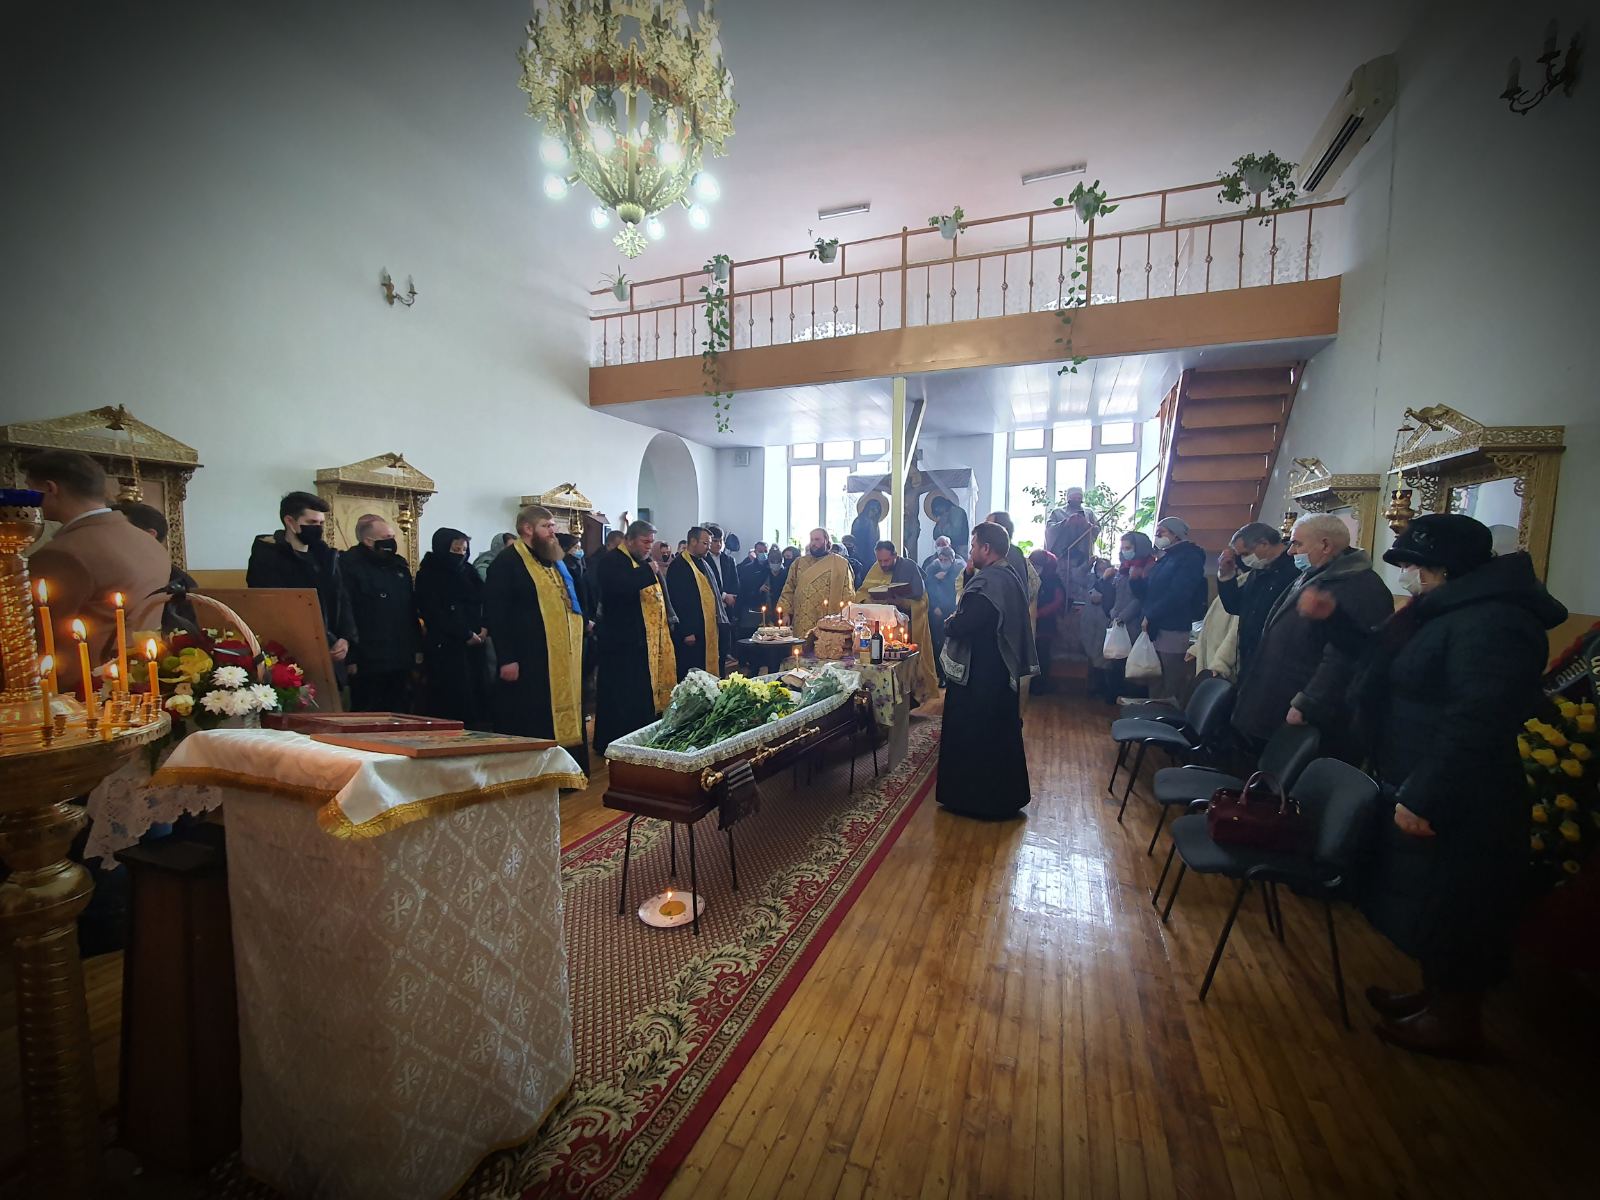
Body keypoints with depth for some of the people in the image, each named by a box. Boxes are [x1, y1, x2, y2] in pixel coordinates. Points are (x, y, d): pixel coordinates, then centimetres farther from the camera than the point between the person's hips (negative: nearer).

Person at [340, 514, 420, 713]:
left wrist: (417, 648, 14)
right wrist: (351, 658, -18)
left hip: (401, 661, 7)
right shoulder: (349, 566, -9)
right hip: (368, 664, -7)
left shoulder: (399, 565, 14)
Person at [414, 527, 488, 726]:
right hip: (445, 648, -5)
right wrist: (465, 635, -11)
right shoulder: (428, 575, 0)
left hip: (475, 644, 5)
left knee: (478, 696, 0)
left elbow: (484, 602, 12)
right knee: (452, 702, -8)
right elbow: (432, 613, -7)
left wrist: (484, 628, -6)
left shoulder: (468, 572, 14)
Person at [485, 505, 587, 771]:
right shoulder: (506, 562, -9)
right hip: (526, 660, -8)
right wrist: (507, 658, -20)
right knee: (529, 727, 0)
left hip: (562, 660, 8)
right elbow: (495, 613, -16)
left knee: (562, 718, 13)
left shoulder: (555, 562, 17)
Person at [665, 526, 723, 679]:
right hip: (691, 633, -9)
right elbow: (677, 602, -16)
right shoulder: (678, 566, -12)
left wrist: (718, 622, 14)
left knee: (710, 670, 12)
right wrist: (686, 632, -18)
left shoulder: (705, 564, 16)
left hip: (710, 630, 9)